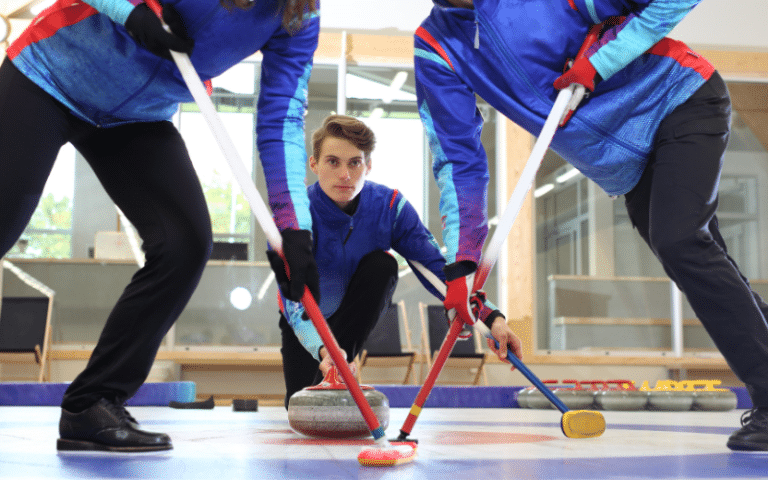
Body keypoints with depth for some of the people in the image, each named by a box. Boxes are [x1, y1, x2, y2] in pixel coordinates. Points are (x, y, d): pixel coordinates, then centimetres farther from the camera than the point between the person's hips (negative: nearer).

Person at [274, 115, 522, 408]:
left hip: (358, 312, 1)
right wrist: (323, 349, -61)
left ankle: (330, 375, -18)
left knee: (382, 265, -30)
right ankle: (326, 362, 24)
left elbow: (437, 268, -26)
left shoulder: (389, 206, -24)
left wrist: (491, 317, -41)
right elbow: (293, 299, -40)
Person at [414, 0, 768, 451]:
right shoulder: (435, 46, -6)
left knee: (678, 241, -22)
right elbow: (459, 156, -7)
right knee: (701, 260, 7)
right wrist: (461, 263, -16)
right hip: (630, 163, 6)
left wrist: (600, 61, -25)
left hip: (682, 98, -5)